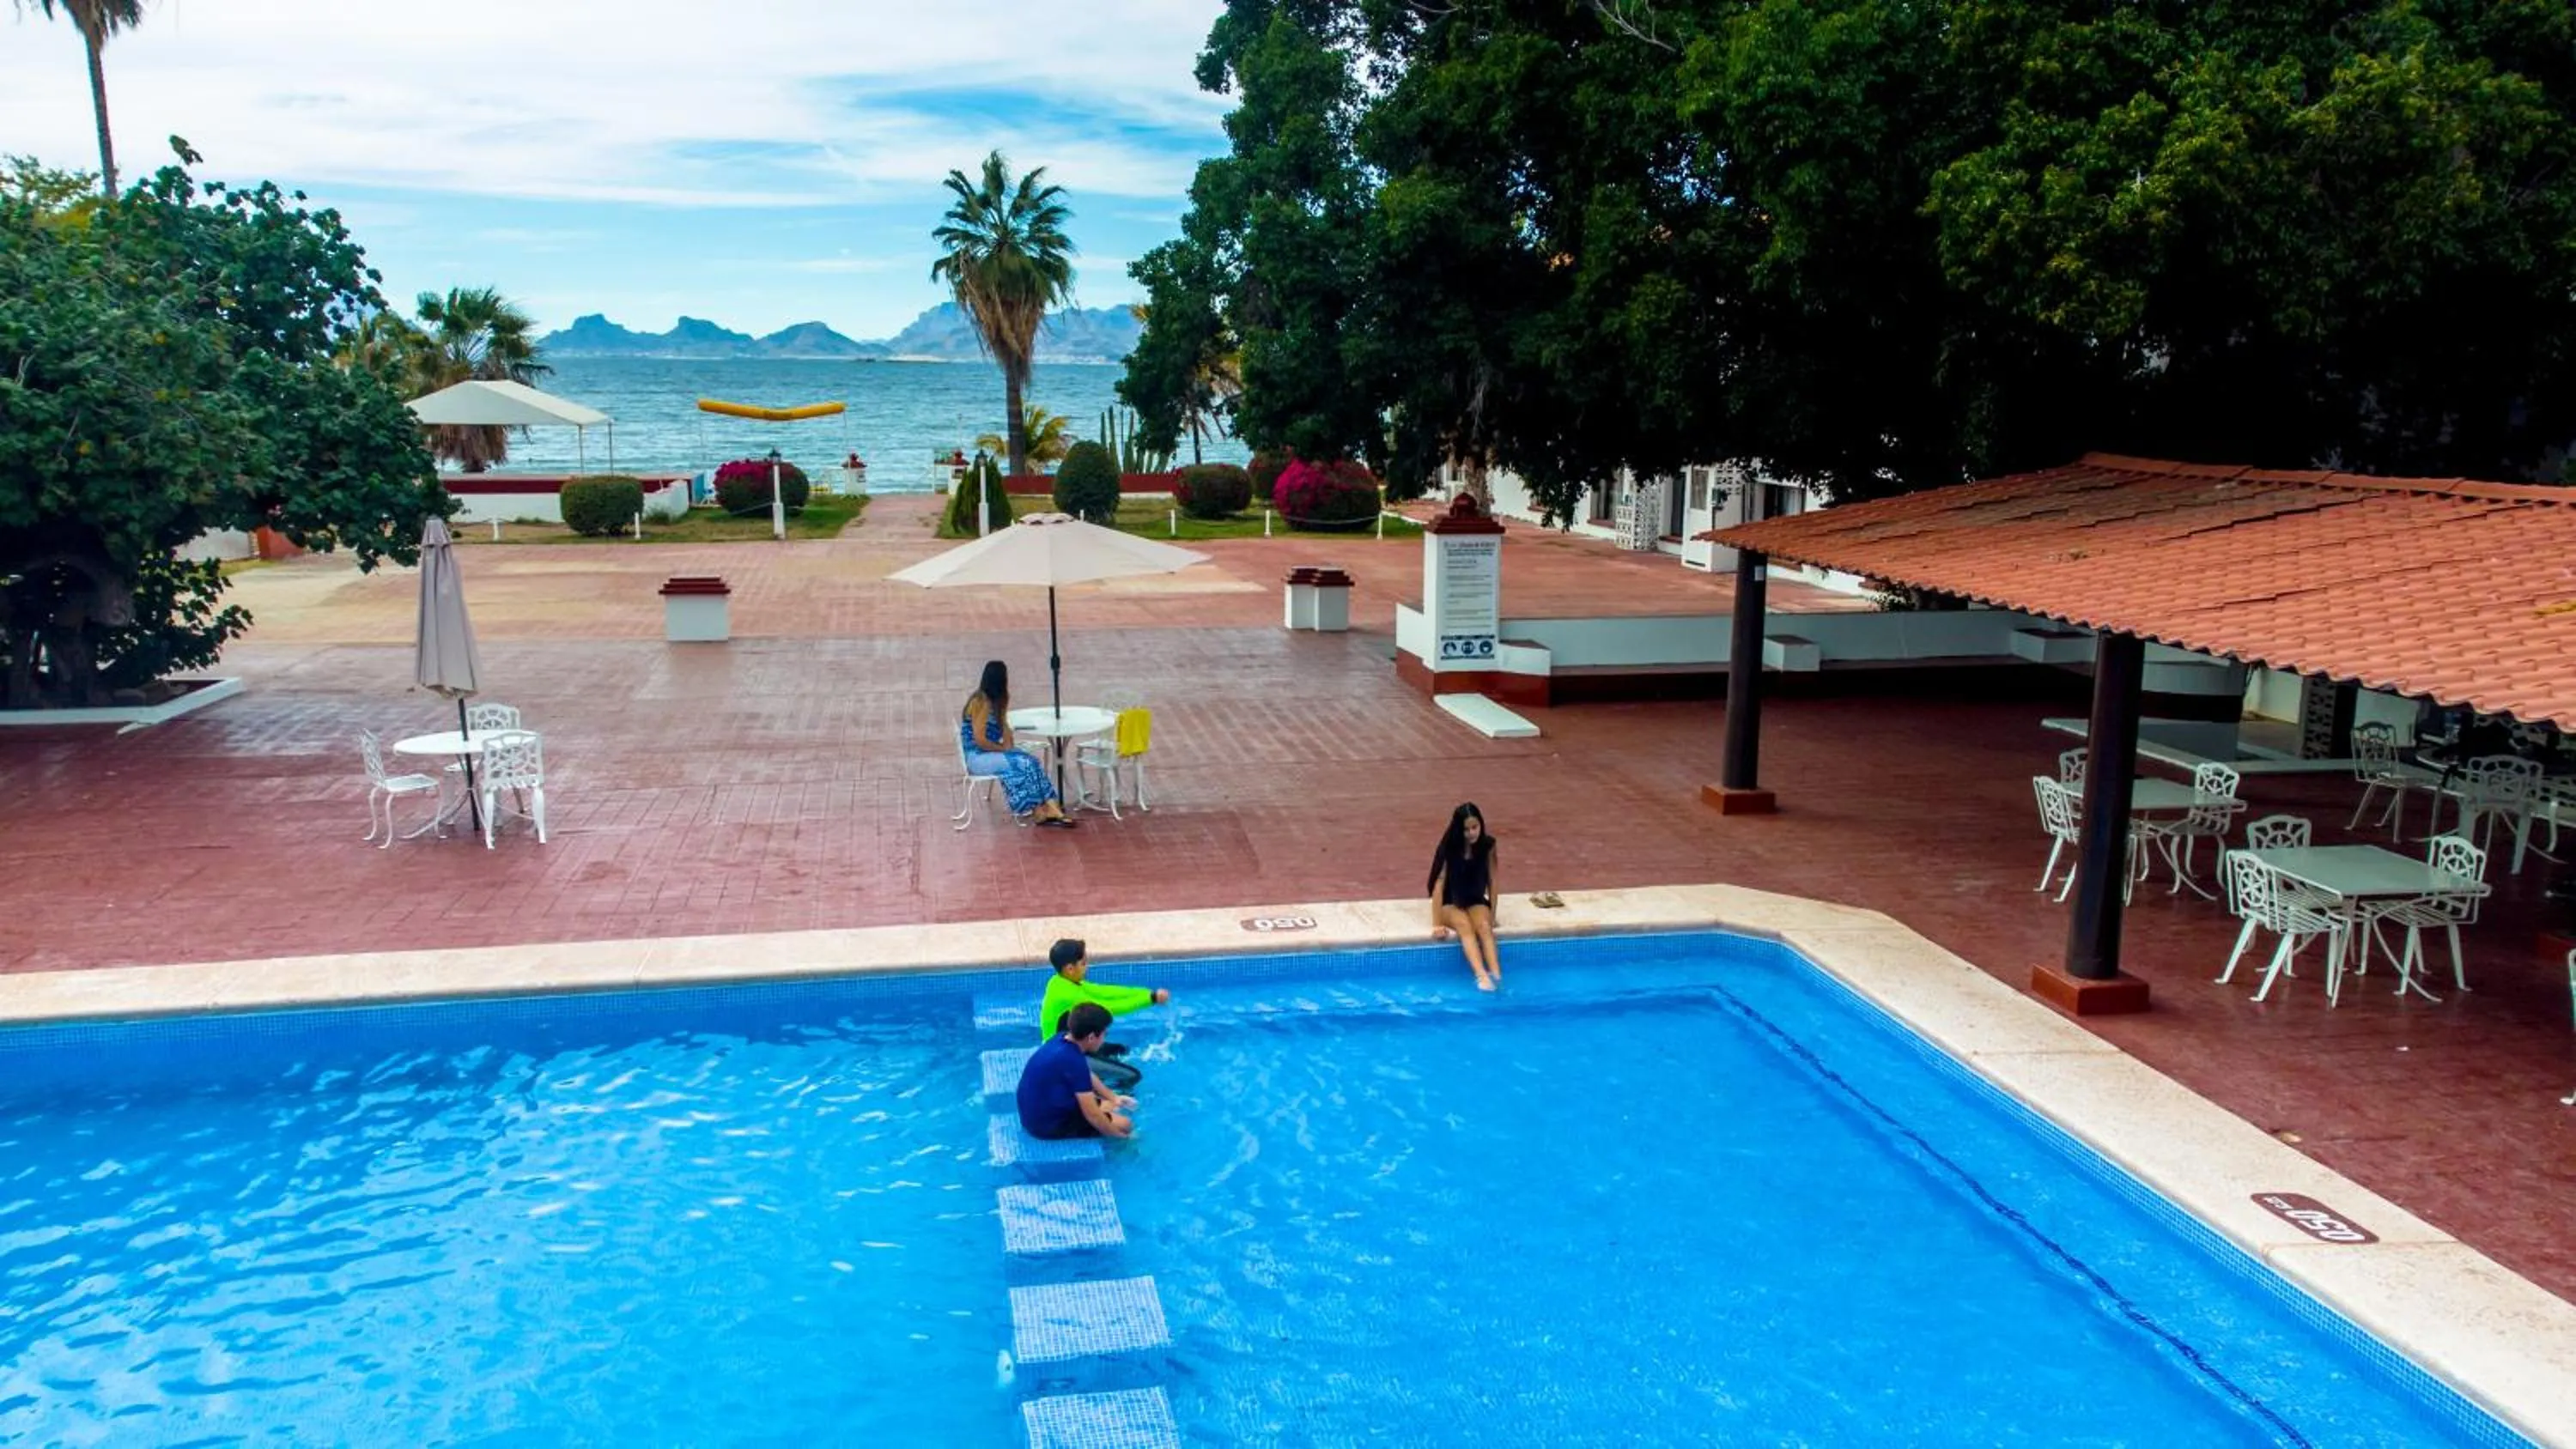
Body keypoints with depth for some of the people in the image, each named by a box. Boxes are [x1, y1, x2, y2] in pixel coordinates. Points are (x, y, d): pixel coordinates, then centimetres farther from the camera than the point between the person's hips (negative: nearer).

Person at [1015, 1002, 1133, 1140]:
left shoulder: (1062, 1039, -3)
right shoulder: (1073, 1061, -29)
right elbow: (1093, 1116, -24)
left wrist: (1114, 1098, 18)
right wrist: (1122, 1137, -10)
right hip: (1049, 1125, -9)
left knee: (1111, 1107, 21)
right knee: (1124, 1123, -8)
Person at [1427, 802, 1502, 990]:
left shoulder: (1487, 845, -9)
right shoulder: (1449, 848, -17)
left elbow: (1492, 881, -1)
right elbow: (1439, 884, -19)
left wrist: (1492, 915, -4)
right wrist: (1437, 924, -24)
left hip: (1476, 901, 2)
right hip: (1450, 903, -2)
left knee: (1484, 926, -31)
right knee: (1464, 925, -34)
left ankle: (1497, 977, -46)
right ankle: (1482, 976, -52)